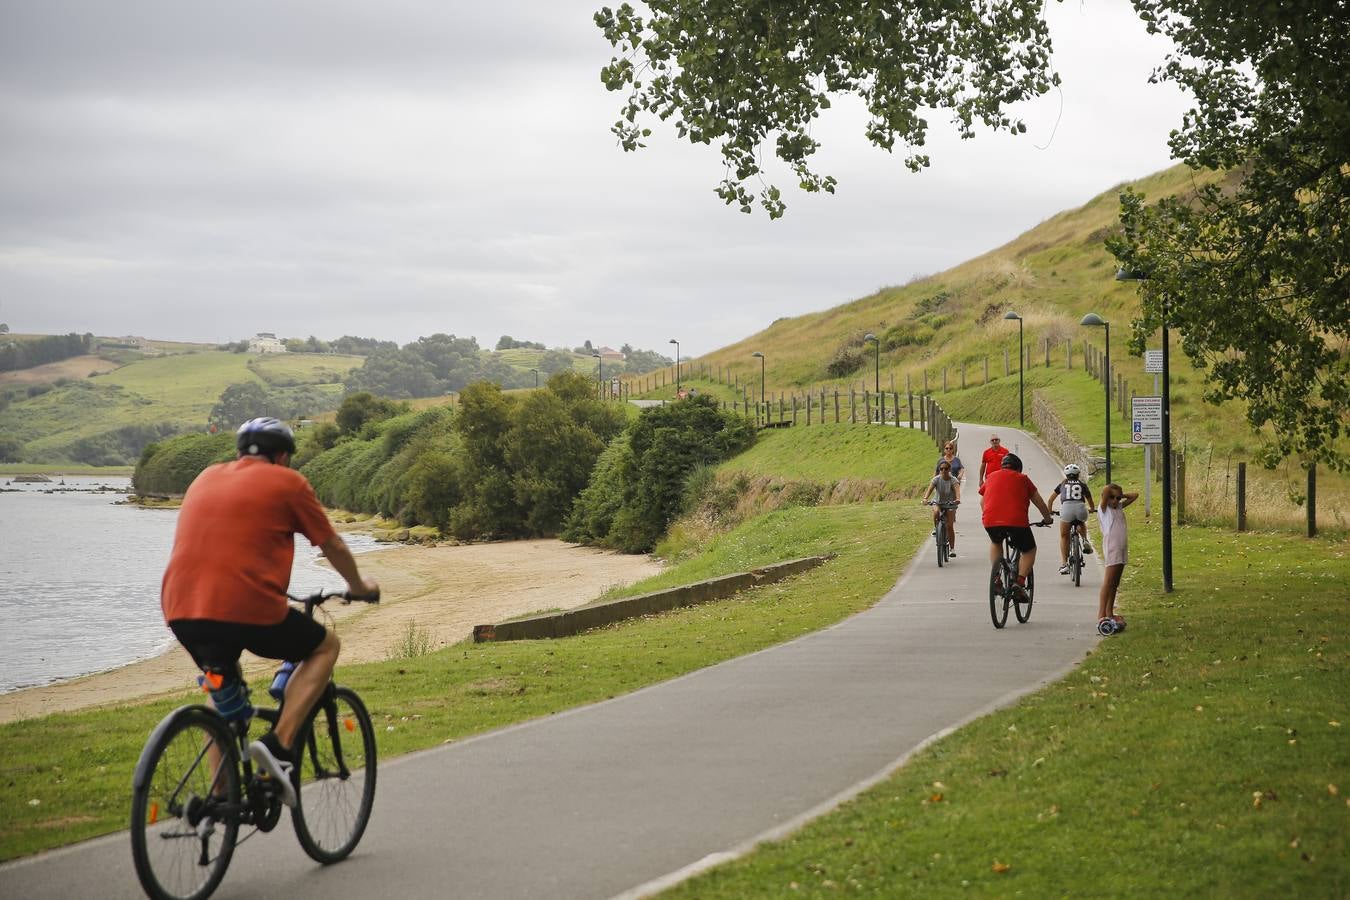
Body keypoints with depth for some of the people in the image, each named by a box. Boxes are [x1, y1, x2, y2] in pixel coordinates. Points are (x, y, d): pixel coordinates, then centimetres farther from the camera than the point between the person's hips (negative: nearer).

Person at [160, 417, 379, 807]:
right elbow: (333, 546, 15)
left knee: (222, 683, 32)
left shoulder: (206, 478, 23)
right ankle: (278, 744, 0)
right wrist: (359, 585, 35)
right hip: (248, 609, -6)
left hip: (180, 611, 6)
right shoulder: (288, 483, 7)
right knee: (325, 646, 19)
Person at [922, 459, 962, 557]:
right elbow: (930, 489, -24)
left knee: (950, 526, -10)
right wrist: (925, 498, -44)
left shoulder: (953, 480, -13)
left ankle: (952, 549, 1)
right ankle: (936, 528, -11)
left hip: (950, 505, -1)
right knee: (936, 511, -36)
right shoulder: (936, 479, -10)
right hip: (939, 503, 1)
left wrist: (958, 498, -52)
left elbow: (957, 490, -31)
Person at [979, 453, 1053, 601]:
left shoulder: (991, 477, 22)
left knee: (995, 543, 34)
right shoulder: (1022, 479, 16)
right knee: (1029, 550, 20)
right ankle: (1020, 582, -2)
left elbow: (983, 501, 31)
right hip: (1017, 521, -2)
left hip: (990, 522, 3)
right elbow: (1039, 502, 23)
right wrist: (1047, 519, 38)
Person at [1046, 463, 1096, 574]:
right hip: (1081, 509, 1)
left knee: (1064, 536, 16)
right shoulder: (1083, 485, 26)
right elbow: (1091, 502, 36)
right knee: (1082, 525, 37)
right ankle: (1085, 541, 10)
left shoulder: (1062, 484, 27)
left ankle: (1064, 564, 6)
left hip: (1066, 508, -1)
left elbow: (1049, 500, 36)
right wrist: (1092, 509, 58)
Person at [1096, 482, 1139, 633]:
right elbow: (1106, 490, -21)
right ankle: (1101, 615, -14)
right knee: (1108, 582, -11)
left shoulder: (1119, 507, 15)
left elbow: (1134, 496, 21)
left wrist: (1121, 495, 10)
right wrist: (1111, 490, -1)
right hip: (1112, 549, -8)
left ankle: (1109, 613, 15)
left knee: (1115, 583, 10)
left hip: (1122, 550, 8)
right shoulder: (1104, 509, -5)